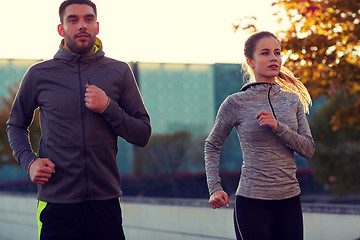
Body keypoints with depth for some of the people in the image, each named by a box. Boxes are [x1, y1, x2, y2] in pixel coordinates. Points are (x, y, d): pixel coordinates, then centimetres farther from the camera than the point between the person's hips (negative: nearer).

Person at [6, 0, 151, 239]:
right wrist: (29, 161, -1)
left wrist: (107, 107, -10)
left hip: (105, 200, 1)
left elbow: (143, 135, 5)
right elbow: (16, 125, 18)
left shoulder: (119, 72, 5)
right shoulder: (39, 74, 4)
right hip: (56, 204, -1)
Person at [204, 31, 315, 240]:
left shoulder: (293, 101, 7)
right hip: (252, 202, -4)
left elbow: (308, 149, 1)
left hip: (290, 201, 4)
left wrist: (278, 127, -14)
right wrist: (215, 188, -3)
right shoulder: (236, 103, -4)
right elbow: (212, 145, 7)